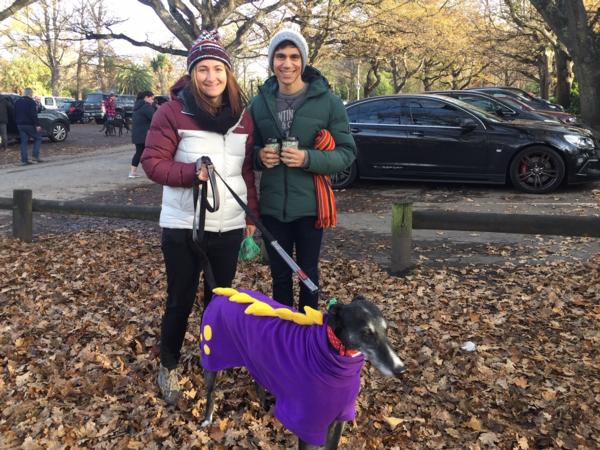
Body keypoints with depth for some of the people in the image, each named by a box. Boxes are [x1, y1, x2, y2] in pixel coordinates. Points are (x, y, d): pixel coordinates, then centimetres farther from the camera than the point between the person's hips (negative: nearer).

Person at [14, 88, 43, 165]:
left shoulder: (17, 102, 14)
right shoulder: (31, 102, -11)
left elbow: (15, 114, 19)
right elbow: (34, 115, -19)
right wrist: (37, 125, -19)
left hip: (20, 125, 7)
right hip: (29, 125, -7)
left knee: (23, 142, 7)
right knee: (38, 138, 8)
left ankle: (24, 160, 3)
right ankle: (35, 155, -4)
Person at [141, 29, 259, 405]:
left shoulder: (243, 116, 7)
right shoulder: (173, 111, -7)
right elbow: (152, 162, -9)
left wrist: (252, 215, 11)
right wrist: (191, 172, -25)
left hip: (229, 226, 4)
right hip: (183, 226, -4)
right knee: (181, 301, 8)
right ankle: (169, 367, 29)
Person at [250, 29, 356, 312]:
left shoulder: (327, 101, -6)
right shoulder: (259, 102, 4)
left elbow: (347, 152, -6)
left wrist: (308, 159, -22)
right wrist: (259, 156, -10)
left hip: (309, 205, -3)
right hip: (272, 206, 3)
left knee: (308, 274, 13)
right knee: (279, 275, 16)